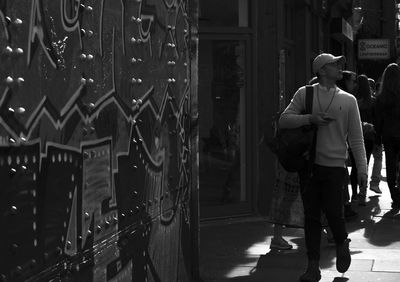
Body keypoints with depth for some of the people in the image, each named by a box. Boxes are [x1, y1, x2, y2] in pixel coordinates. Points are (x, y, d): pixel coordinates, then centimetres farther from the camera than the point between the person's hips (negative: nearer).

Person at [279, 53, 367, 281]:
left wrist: (362, 169, -2)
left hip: (335, 166, 0)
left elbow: (356, 138, 6)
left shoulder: (348, 100, 8)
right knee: (311, 215, 3)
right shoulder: (304, 94, 7)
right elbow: (284, 120, 1)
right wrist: (311, 119, -13)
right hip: (309, 164, 1)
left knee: (334, 212, -7)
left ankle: (342, 245, 26)